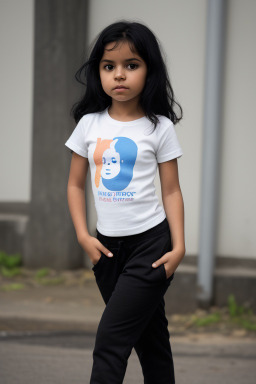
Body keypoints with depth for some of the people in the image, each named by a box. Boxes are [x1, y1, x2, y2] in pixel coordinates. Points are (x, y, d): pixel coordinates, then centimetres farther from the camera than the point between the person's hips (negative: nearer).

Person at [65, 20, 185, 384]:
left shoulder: (159, 127, -5)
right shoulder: (89, 124, 3)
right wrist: (83, 236, -2)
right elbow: (76, 184, 9)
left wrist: (178, 246, -10)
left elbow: (172, 191, -3)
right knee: (148, 337, 16)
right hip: (107, 245, 4)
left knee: (110, 340, -12)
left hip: (150, 242, -4)